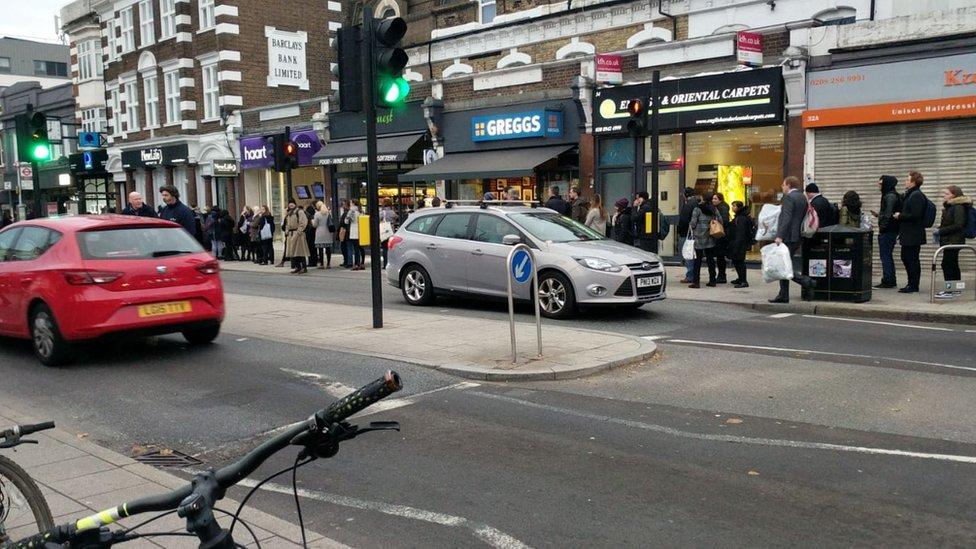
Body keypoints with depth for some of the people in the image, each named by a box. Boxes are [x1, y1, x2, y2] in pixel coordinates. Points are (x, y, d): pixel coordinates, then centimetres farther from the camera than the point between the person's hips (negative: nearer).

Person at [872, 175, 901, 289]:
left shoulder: (890, 196, -14)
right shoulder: (891, 195, 16)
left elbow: (888, 214, -20)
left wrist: (882, 228, -18)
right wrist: (879, 215, 15)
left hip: (887, 231, -10)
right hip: (892, 231, 10)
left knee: (885, 256, -6)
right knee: (888, 256, 15)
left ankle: (888, 281, -3)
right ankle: (891, 281, 20)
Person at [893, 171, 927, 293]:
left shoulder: (916, 196, -16)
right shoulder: (910, 195, 16)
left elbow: (915, 215, -23)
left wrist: (900, 216, -13)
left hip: (913, 235, -11)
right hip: (908, 234, 11)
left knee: (912, 259, -4)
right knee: (905, 258, 15)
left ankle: (913, 286, 3)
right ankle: (911, 284, 23)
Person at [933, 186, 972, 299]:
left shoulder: (959, 207, -14)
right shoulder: (949, 207, 15)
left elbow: (958, 225, -20)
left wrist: (941, 231, -18)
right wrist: (939, 231, 5)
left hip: (954, 241, -10)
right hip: (949, 240, 10)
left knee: (947, 264, -12)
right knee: (953, 265, 16)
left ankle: (950, 291, -12)